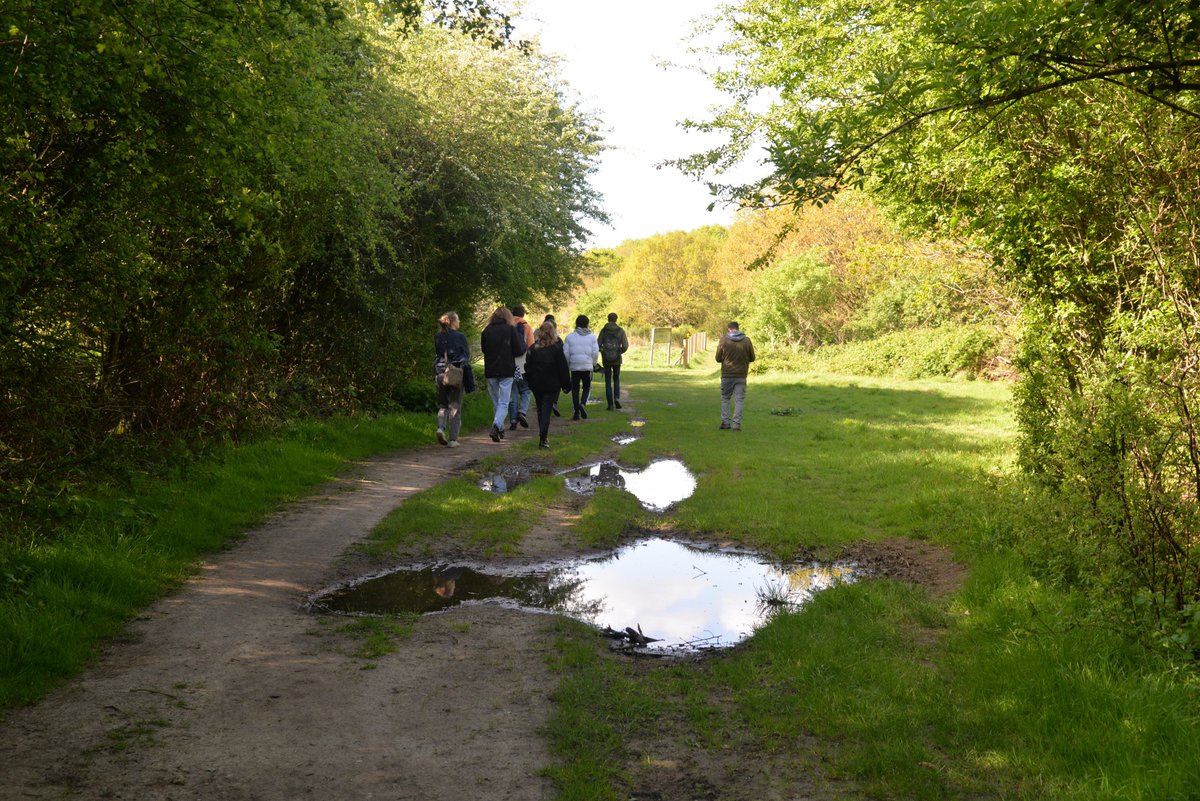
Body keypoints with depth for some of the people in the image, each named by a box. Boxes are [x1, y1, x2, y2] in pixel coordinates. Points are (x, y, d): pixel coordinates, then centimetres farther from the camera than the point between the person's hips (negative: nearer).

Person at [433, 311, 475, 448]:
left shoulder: (438, 337, 5)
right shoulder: (460, 336, -7)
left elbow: (436, 356, 12)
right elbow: (466, 356, -4)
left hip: (441, 374, 3)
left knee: (443, 405, 16)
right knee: (455, 406, 4)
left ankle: (441, 427, -10)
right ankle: (453, 439, 3)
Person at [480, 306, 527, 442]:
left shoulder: (486, 331, 3)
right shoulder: (511, 330, -6)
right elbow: (519, 350, -4)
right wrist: (521, 338, 13)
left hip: (490, 371, 3)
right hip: (506, 371, -3)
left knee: (496, 402, 17)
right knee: (504, 403, -2)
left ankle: (500, 429, 24)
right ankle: (496, 425, -23)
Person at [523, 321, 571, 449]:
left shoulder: (533, 348, 0)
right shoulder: (556, 348, -7)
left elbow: (528, 367, 4)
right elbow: (563, 368, -5)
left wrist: (530, 381, 14)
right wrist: (566, 384, 1)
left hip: (536, 384, 3)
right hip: (552, 385, -3)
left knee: (540, 410, 16)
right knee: (547, 410, -4)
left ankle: (543, 436, 24)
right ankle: (543, 438, -15)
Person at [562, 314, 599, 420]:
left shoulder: (570, 337, 0)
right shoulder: (592, 337, 1)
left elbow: (566, 353, -2)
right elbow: (595, 353, -2)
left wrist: (567, 365, 12)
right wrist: (593, 363, 14)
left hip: (574, 366, 0)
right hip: (587, 366, 0)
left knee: (575, 389, 9)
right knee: (587, 387, 13)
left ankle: (577, 412, 5)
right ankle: (583, 403, -15)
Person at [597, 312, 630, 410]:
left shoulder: (603, 331, -1)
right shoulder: (621, 331, -3)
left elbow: (598, 345, -3)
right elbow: (625, 346, -6)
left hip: (606, 359, 0)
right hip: (617, 359, 0)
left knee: (608, 382, 8)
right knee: (616, 379, 19)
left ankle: (610, 404, 4)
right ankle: (617, 398, -3)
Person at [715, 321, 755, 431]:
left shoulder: (723, 340, -7)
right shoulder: (746, 340, -3)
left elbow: (718, 358, -2)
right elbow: (752, 358, 5)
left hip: (727, 375, 0)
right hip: (741, 375, 1)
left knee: (725, 398, 14)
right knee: (739, 399, 5)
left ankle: (725, 422, 9)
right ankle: (736, 424, 0)